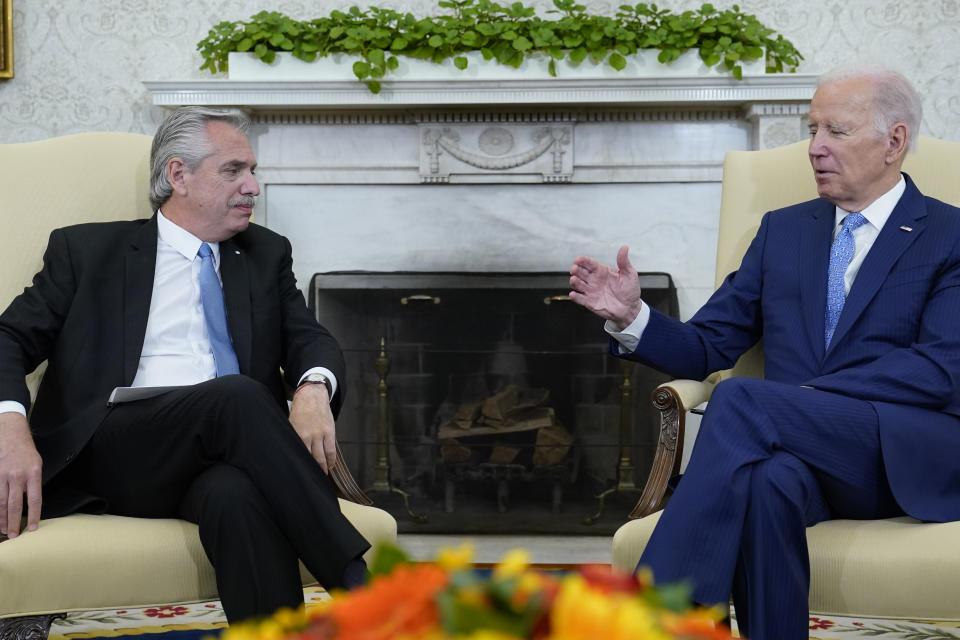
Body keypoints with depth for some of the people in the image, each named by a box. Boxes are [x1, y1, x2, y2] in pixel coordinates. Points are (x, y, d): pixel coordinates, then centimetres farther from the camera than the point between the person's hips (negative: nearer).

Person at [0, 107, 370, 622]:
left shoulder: (266, 254, 25)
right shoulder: (86, 250, 16)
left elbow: (310, 339, 15)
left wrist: (313, 388, -12)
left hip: (227, 456, 2)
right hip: (112, 454, -2)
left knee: (237, 495, -36)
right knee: (238, 396, -32)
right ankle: (356, 586, -34)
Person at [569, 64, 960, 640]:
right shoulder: (783, 230, 22)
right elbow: (707, 347, 18)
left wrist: (808, 396, -16)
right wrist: (633, 318, -3)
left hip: (912, 459, -3)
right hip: (798, 451, 3)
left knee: (741, 399, -30)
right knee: (766, 477, -37)